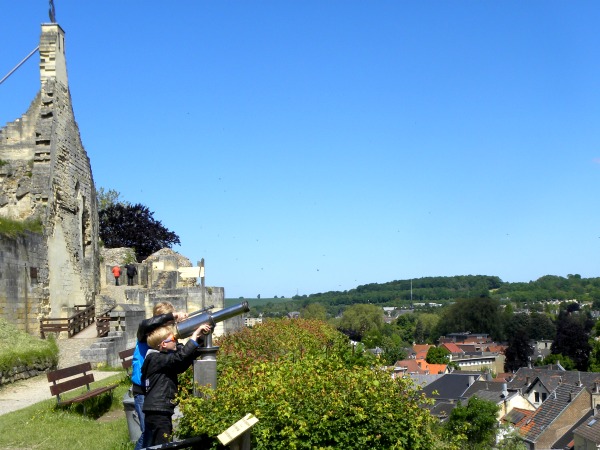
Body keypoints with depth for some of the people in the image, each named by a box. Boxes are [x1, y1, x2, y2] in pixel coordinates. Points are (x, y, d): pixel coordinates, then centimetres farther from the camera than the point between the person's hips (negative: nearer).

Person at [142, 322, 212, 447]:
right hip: (157, 412, -10)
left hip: (162, 412, 10)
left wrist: (201, 339, 3)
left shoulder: (166, 359, 16)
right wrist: (195, 335, -20)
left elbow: (188, 357, 16)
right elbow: (181, 356, -26)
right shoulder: (156, 359, -13)